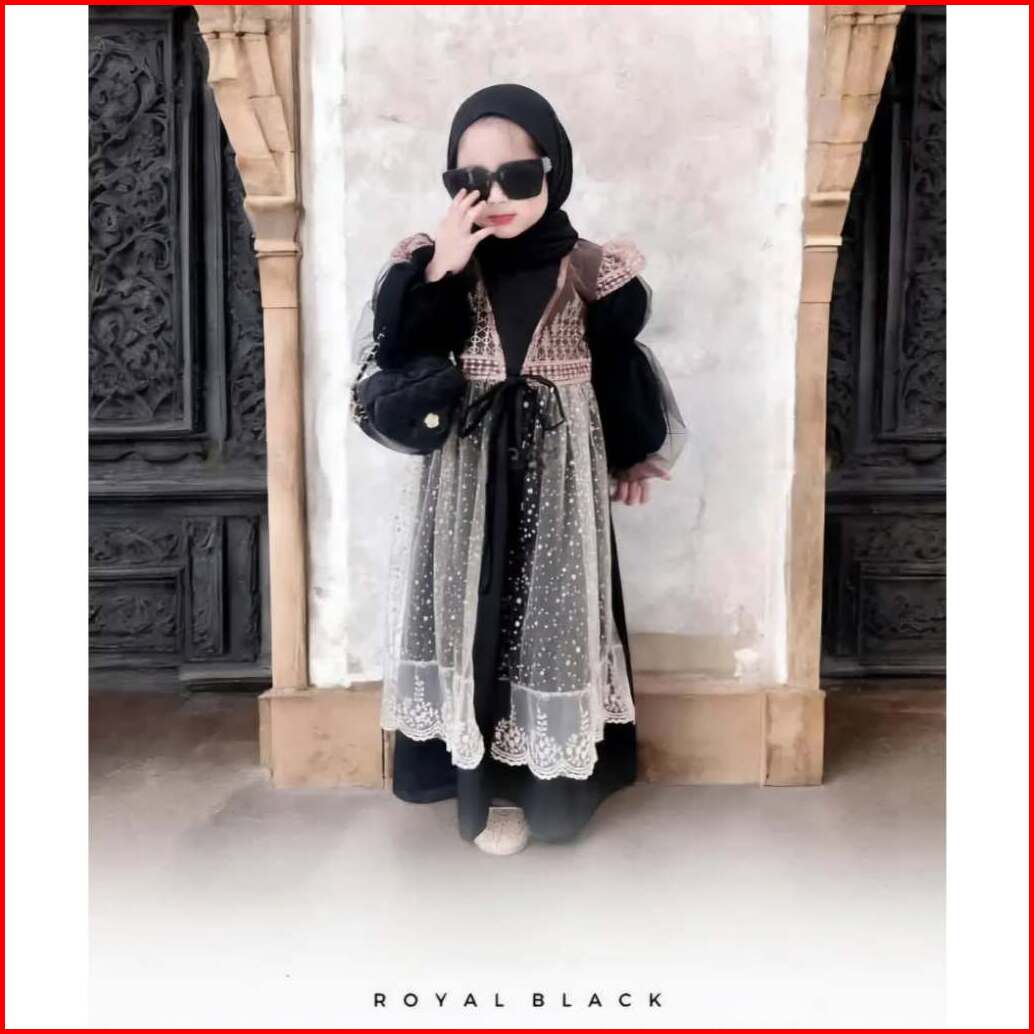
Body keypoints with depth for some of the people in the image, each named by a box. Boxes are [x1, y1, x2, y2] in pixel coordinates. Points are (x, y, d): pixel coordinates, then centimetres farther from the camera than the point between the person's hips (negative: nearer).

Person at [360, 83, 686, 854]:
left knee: (553, 618, 8)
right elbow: (395, 356, -14)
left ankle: (548, 780, 26)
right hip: (465, 472, 1)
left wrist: (632, 460, 10)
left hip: (558, 474, 0)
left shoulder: (591, 270, -5)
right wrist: (437, 269, -23)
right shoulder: (434, 263, -3)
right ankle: (488, 784, 25)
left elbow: (620, 372, 4)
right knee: (474, 616, 7)